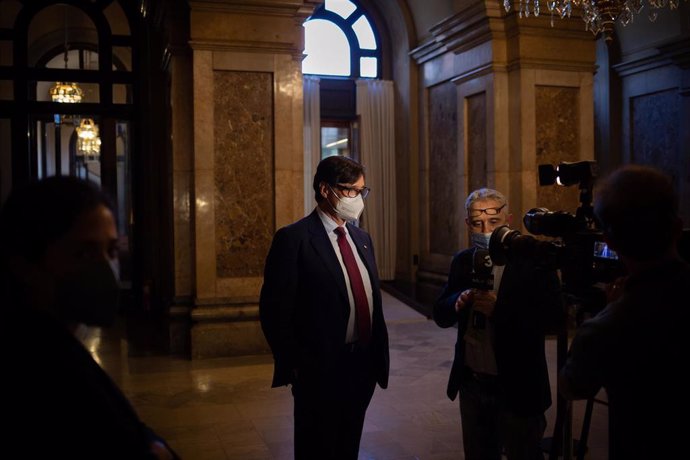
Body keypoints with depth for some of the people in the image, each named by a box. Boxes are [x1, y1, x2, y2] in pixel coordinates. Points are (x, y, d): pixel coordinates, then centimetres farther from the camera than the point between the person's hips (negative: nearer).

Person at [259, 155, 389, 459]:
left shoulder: (361, 238, 11)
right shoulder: (294, 238, -12)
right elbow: (274, 310, -14)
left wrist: (380, 355, 11)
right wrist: (294, 366, -13)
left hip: (364, 367, 7)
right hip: (320, 370, -6)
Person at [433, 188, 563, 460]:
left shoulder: (533, 261, -13)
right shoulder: (463, 261, 2)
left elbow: (553, 317, -18)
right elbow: (440, 316, 2)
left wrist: (499, 309, -30)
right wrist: (458, 302, -20)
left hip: (517, 388, -4)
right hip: (471, 384, 5)